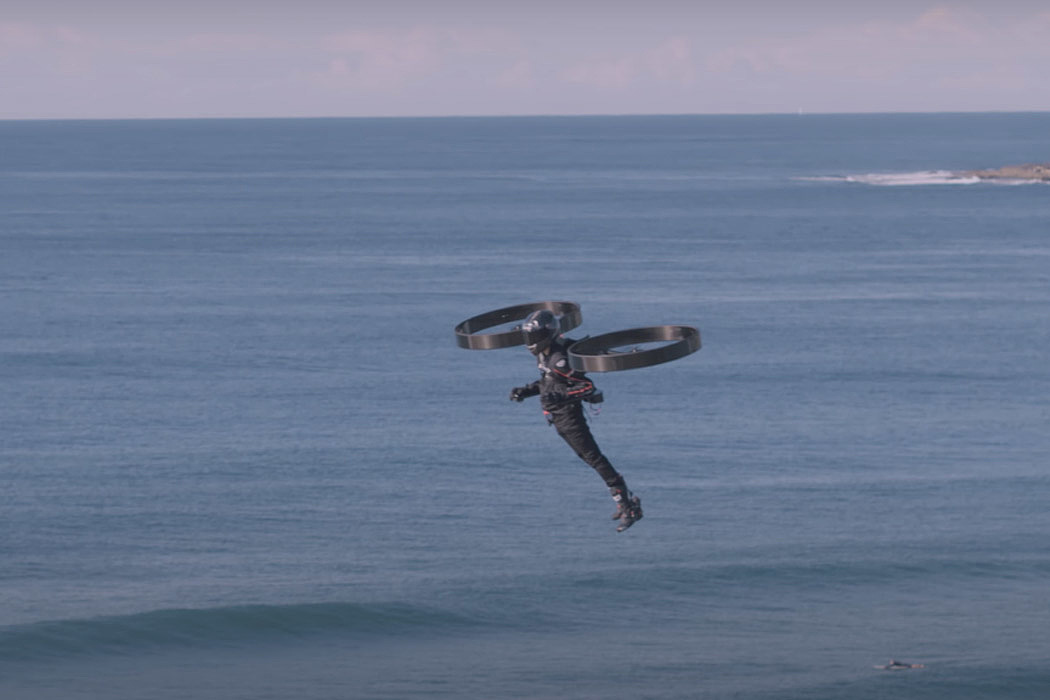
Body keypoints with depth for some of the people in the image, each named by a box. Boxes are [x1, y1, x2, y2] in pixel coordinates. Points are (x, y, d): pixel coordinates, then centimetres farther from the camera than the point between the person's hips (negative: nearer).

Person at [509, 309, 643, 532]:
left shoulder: (559, 359, -23)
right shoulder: (544, 354, 7)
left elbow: (588, 386, -25)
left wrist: (560, 396, -34)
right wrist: (525, 391, 10)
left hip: (569, 415, -10)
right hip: (558, 417, 10)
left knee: (593, 458, -9)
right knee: (588, 457, 14)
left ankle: (628, 507, -7)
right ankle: (627, 500, 22)